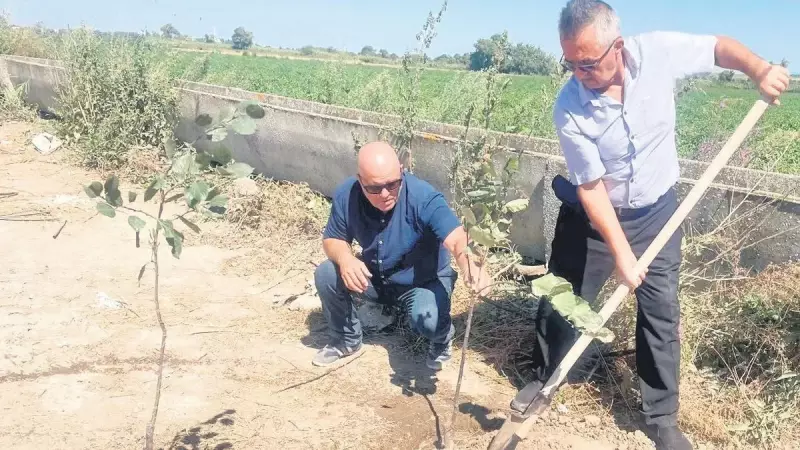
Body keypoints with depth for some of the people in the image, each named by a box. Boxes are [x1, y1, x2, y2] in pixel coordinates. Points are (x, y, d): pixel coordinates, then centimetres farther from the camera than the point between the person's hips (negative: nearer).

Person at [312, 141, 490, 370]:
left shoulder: (423, 197, -33)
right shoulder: (346, 195, -20)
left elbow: (457, 239, -46)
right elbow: (332, 239, -7)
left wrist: (470, 265, -70)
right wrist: (345, 258, -32)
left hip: (425, 281, -4)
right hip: (374, 278, 4)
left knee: (427, 320, -33)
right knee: (326, 275, -18)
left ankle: (442, 338, 7)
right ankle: (347, 340, 9)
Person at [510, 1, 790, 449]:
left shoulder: (658, 51, -21)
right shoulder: (569, 109, -25)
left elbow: (719, 47, 0)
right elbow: (592, 188, -21)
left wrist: (760, 70, -19)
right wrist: (622, 254, -21)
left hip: (657, 211, 2)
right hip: (595, 215, -1)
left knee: (662, 313, 5)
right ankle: (546, 378, 37)